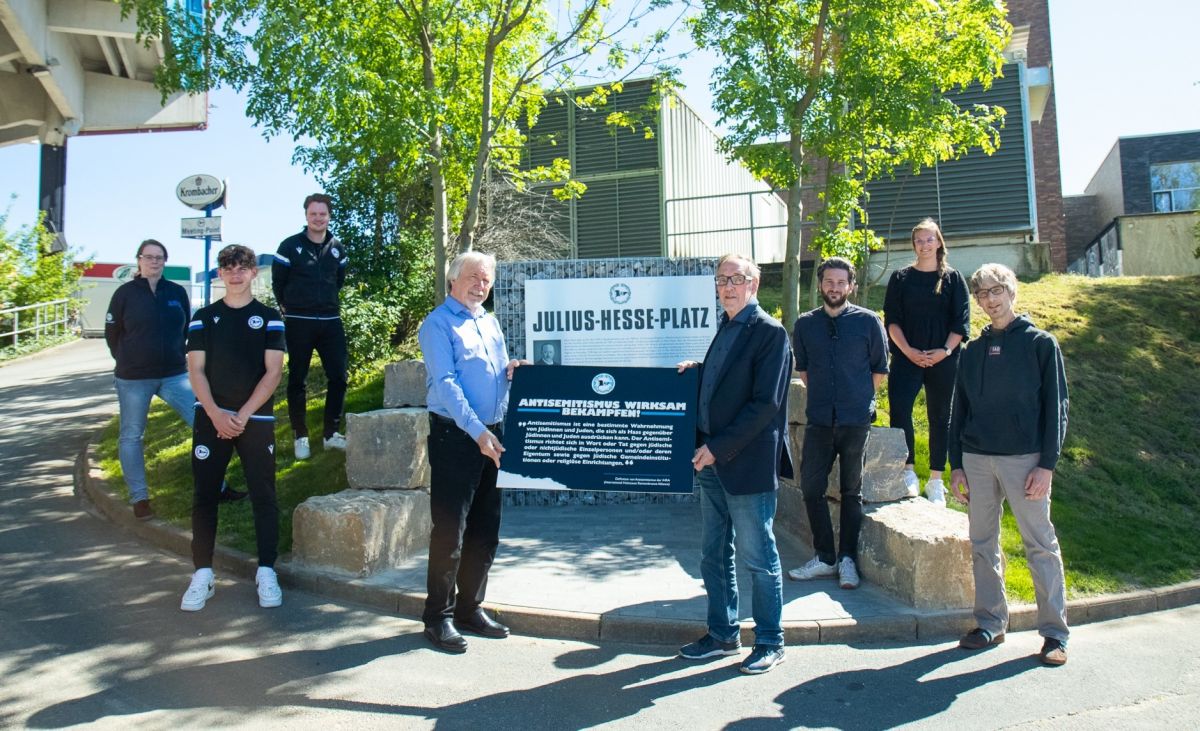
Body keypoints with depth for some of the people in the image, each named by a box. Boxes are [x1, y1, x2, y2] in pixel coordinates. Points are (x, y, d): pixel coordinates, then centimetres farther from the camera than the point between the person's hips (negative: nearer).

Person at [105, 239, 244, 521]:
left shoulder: (177, 292, 4)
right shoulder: (125, 293, -3)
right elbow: (112, 333, 3)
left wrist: (178, 357, 8)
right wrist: (127, 362, 5)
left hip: (174, 375, 2)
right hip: (133, 379, -2)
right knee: (131, 436, 6)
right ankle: (139, 497, 19)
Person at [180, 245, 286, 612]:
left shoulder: (269, 318, 4)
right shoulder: (203, 318, 9)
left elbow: (273, 372, -3)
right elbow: (196, 371, 3)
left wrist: (243, 416, -11)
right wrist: (217, 415, -11)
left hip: (256, 419, -1)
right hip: (211, 419, 2)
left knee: (263, 496, -1)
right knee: (204, 496, 2)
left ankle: (266, 573, 6)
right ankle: (202, 576, 11)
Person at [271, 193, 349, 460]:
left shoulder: (337, 248, 7)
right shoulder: (290, 246, -5)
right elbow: (278, 283, 4)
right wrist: (288, 307, 12)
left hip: (330, 321, 4)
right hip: (299, 322, -4)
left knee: (338, 377, 1)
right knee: (298, 380, 3)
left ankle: (332, 433, 13)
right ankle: (300, 436, 11)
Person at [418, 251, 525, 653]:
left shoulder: (490, 323, 17)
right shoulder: (439, 324, -5)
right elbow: (445, 383, -15)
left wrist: (510, 372, -1)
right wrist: (478, 432, -23)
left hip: (492, 435, 7)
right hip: (454, 435, -7)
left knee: (486, 529, 12)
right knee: (450, 530, -3)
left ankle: (470, 607, 26)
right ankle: (439, 617, 10)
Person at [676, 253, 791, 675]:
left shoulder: (769, 332, -11)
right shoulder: (725, 327, 14)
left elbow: (766, 403, -17)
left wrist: (719, 447, -18)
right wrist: (696, 369, 3)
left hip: (747, 464, -8)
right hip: (711, 462, 8)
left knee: (758, 557, 5)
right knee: (714, 555, 16)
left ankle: (770, 642, 21)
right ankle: (723, 635, 31)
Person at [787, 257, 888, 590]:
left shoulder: (868, 321, -1)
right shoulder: (805, 324, 6)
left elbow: (879, 369, 6)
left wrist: (858, 399, 9)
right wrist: (823, 397, 12)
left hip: (856, 419, -2)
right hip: (819, 420, 3)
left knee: (852, 491, 7)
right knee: (810, 487, 2)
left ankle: (847, 559, 18)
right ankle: (825, 558, 17)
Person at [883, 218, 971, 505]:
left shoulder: (953, 279, 7)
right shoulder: (901, 278, 7)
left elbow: (961, 321, 2)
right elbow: (891, 319, 2)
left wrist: (945, 350, -12)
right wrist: (908, 351, -11)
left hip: (943, 360, 1)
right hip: (907, 357, 0)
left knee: (939, 417, 6)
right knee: (899, 408, -20)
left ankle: (936, 481, 15)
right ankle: (908, 472, -10)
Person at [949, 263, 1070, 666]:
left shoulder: (1040, 343, 2)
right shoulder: (972, 351, 13)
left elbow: (1055, 406, -2)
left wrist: (1047, 464, -10)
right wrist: (956, 465, 7)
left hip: (1024, 459, -4)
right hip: (976, 460, 4)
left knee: (1040, 544, 0)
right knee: (983, 545, 8)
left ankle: (1055, 632, 10)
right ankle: (990, 623, 18)